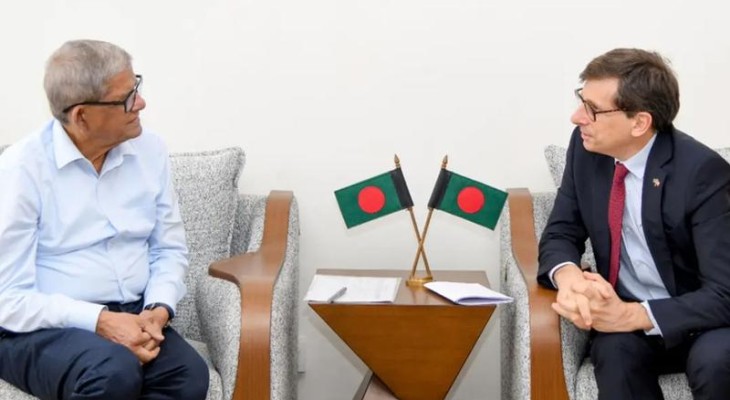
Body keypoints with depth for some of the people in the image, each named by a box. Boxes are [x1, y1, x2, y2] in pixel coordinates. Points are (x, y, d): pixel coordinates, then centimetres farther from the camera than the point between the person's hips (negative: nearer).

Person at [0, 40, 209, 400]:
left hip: (131, 318, 4)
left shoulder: (150, 150, 3)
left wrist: (157, 311, -10)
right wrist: (100, 321, -23)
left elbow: (169, 248, 10)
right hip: (41, 329, -4)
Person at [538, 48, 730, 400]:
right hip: (622, 312, 3)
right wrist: (567, 274, -23)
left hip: (699, 320, -2)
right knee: (614, 350, -31)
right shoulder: (587, 146, -6)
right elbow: (560, 233, 1)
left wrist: (630, 315, -34)